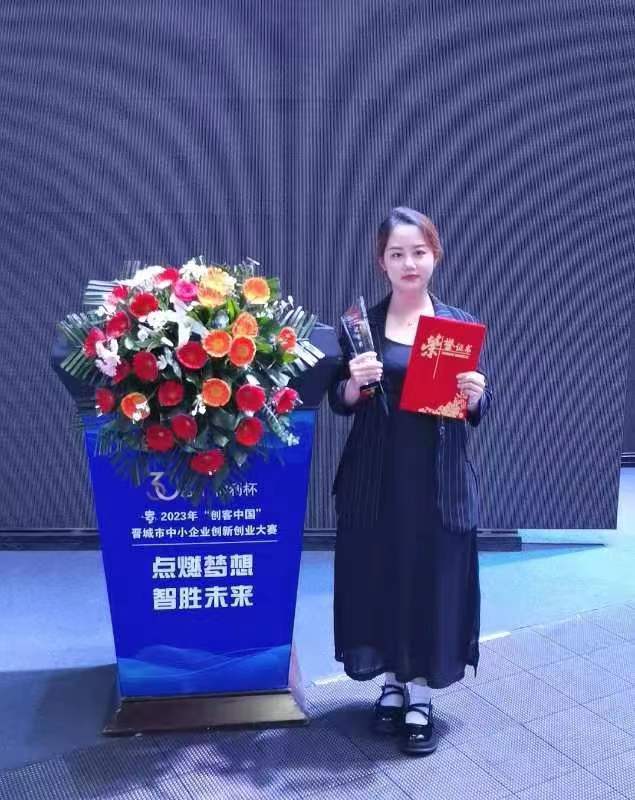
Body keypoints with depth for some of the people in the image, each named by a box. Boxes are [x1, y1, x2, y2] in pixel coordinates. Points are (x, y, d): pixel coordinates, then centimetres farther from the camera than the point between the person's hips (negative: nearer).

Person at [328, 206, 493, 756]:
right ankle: (391, 684, 31)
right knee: (377, 579, 9)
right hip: (376, 477, 0)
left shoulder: (461, 324, 2)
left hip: (439, 478, 0)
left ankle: (420, 698, 26)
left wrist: (475, 395, -16)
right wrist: (355, 384, -18)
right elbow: (340, 405, 3)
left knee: (433, 581, 7)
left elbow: (478, 412, 5)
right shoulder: (362, 323, 0)